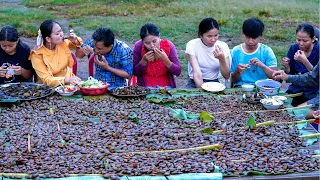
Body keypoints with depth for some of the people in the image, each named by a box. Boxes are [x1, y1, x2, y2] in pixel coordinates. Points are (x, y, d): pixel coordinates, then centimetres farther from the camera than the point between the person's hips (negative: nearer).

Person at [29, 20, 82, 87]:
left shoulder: (63, 43, -4)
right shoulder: (37, 55, -17)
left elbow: (79, 44, 15)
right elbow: (47, 79, -22)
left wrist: (75, 40, -9)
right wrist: (66, 80, -38)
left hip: (68, 83, 4)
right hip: (49, 87, -4)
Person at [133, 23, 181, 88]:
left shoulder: (168, 45, -11)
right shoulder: (138, 46, -11)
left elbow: (178, 72, -9)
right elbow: (135, 73, -4)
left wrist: (165, 60, -24)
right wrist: (144, 60, -20)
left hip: (166, 86, 1)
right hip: (145, 87, -1)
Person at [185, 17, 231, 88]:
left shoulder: (223, 46, -5)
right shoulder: (192, 45, -12)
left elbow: (227, 76, -8)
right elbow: (197, 74, -19)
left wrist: (222, 59, -23)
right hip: (195, 83, -3)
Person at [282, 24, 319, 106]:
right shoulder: (294, 48, 2)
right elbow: (290, 74, 9)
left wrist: (305, 61, -28)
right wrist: (286, 67, -12)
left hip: (313, 91, -4)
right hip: (296, 89, 4)